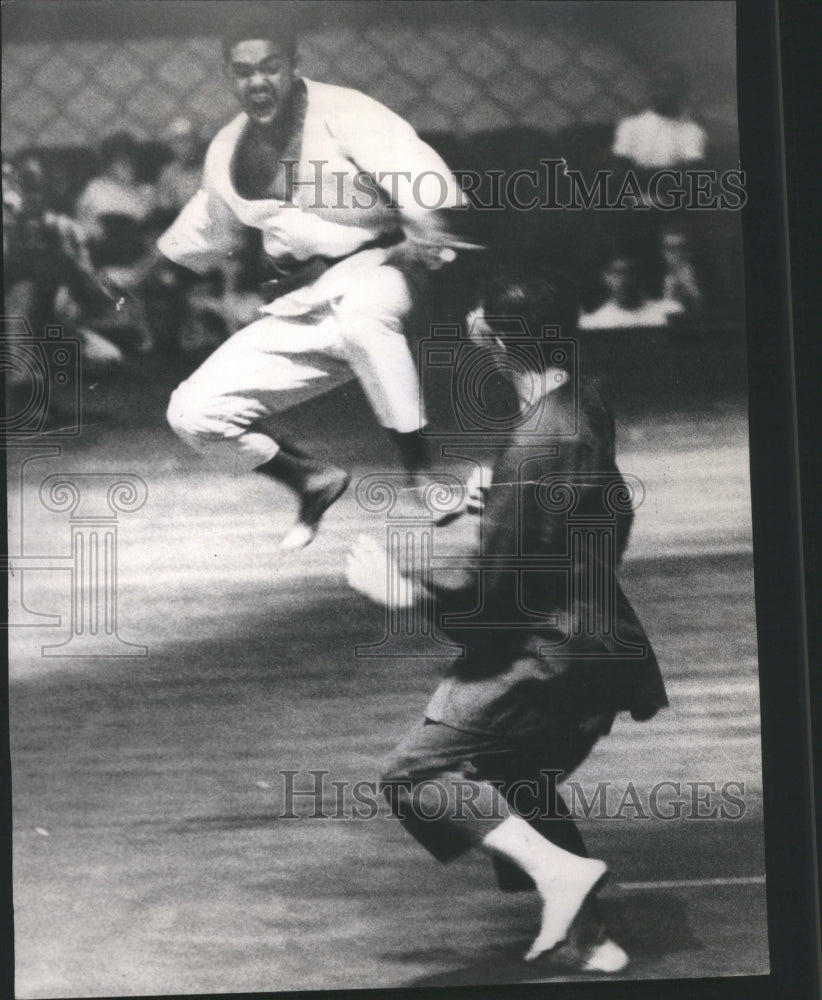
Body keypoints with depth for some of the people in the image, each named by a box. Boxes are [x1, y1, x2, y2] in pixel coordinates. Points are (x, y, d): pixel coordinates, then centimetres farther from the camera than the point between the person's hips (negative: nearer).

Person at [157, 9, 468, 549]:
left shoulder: (343, 112, -10)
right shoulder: (228, 151, 9)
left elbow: (420, 179, -25)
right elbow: (201, 236, 27)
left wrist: (430, 236, -44)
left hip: (375, 268, -6)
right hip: (297, 310, 6)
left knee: (358, 315, -44)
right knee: (195, 413, -4)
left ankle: (423, 469, -30)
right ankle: (316, 480, 18)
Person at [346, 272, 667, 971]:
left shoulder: (535, 447, -24)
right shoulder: (586, 404, 5)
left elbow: (496, 595, -22)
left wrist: (403, 589, -10)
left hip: (549, 656, -10)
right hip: (596, 641, 10)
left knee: (416, 773, -5)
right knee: (520, 783, 24)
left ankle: (559, 868, -13)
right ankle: (584, 937, 30)